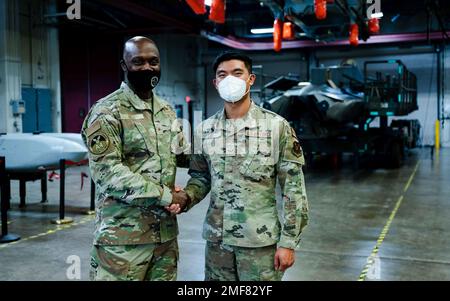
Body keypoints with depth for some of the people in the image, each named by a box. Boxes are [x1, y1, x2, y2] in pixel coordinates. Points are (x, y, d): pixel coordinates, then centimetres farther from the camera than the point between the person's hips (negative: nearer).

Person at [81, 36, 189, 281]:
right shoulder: (107, 112, -9)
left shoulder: (167, 111, 13)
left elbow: (181, 155, 20)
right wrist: (164, 196, -18)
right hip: (122, 235, -6)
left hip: (166, 232, 7)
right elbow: (107, 171, -18)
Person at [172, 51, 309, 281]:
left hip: (260, 241, -3)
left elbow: (293, 187, -7)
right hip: (216, 240, 4)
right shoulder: (204, 130, 4)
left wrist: (288, 242, -10)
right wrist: (185, 197, -9)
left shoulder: (277, 126, -7)